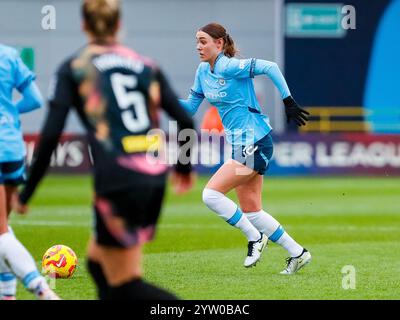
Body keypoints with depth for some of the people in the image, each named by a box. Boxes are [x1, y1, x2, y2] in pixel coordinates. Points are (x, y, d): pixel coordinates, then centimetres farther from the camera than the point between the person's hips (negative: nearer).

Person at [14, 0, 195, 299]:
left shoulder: (73, 69, 3)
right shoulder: (146, 65, 13)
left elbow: (51, 134, -5)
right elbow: (185, 121, 10)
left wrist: (27, 193, 3)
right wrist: (184, 165, 29)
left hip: (117, 181, -5)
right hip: (154, 178, 5)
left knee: (125, 286, 1)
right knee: (98, 260, 23)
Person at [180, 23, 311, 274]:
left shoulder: (228, 67, -16)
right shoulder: (203, 71, 10)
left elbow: (270, 67, -23)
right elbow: (191, 107, 17)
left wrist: (289, 102, -25)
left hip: (255, 144, -9)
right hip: (242, 146, 9)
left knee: (211, 194, -14)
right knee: (251, 212, 9)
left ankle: (256, 238, -1)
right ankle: (297, 253, 18)